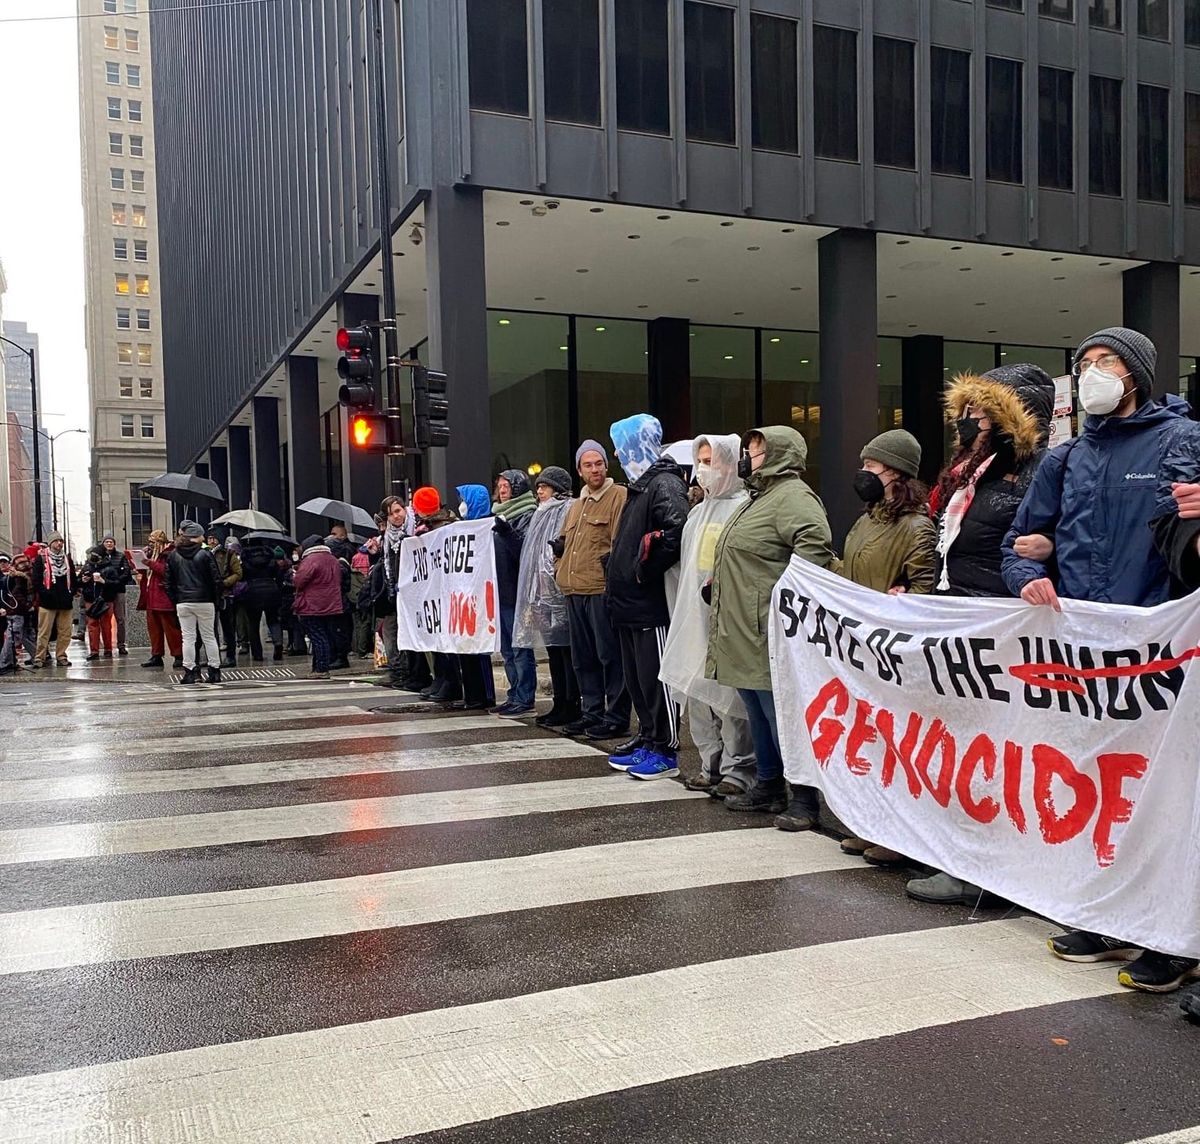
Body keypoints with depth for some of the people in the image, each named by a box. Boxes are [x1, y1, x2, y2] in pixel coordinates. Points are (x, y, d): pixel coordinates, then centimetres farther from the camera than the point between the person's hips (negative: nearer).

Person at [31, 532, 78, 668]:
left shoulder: (67, 559, 15)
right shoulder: (41, 559, 0)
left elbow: (74, 578, 19)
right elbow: (36, 580, -5)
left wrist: (72, 592, 5)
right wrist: (44, 593, -13)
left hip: (65, 602, 5)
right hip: (47, 602, -5)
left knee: (65, 632, 6)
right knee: (44, 632, -3)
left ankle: (61, 656, 14)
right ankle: (39, 658, 2)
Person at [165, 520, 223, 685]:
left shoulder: (173, 556, 5)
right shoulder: (206, 554, -6)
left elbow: (169, 582, 6)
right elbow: (216, 580, -6)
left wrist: (175, 600, 12)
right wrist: (216, 598, 6)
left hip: (183, 603, 2)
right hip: (204, 601, -2)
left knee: (188, 638, 4)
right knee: (209, 637, 6)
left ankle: (190, 672, 1)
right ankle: (214, 671, 8)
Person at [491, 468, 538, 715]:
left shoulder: (527, 515, -7)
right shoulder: (501, 514, 17)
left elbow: (524, 548, -18)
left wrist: (506, 532, -30)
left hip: (516, 591, -9)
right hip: (500, 590, 9)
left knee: (520, 648, -5)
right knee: (507, 648, 13)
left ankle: (524, 699, 0)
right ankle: (515, 695, 20)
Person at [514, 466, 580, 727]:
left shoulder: (568, 511, -6)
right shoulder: (541, 515, 21)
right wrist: (537, 593, 19)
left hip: (561, 590, -9)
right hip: (543, 591, 9)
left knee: (566, 649, -6)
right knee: (553, 649, 10)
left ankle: (571, 705, -2)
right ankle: (560, 703, 15)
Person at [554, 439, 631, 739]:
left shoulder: (619, 496, -4)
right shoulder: (576, 505, 22)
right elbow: (564, 543, 31)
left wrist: (613, 562, -18)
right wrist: (560, 568, 16)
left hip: (603, 589, -8)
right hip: (575, 591, 9)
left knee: (610, 655, -4)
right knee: (583, 657, 13)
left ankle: (616, 717, 3)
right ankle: (592, 712, 23)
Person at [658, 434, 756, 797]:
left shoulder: (745, 508, -8)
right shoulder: (699, 511, 21)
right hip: (695, 612, 9)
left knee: (730, 694, -6)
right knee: (698, 690, 11)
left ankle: (738, 769, 3)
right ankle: (711, 764, 22)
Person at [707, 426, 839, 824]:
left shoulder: (792, 496, -14)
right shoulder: (758, 498, 21)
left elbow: (815, 541, -31)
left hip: (769, 635, -11)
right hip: (743, 633, 11)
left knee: (782, 715, -4)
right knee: (758, 716, 18)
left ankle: (804, 799, 5)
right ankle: (768, 787, 30)